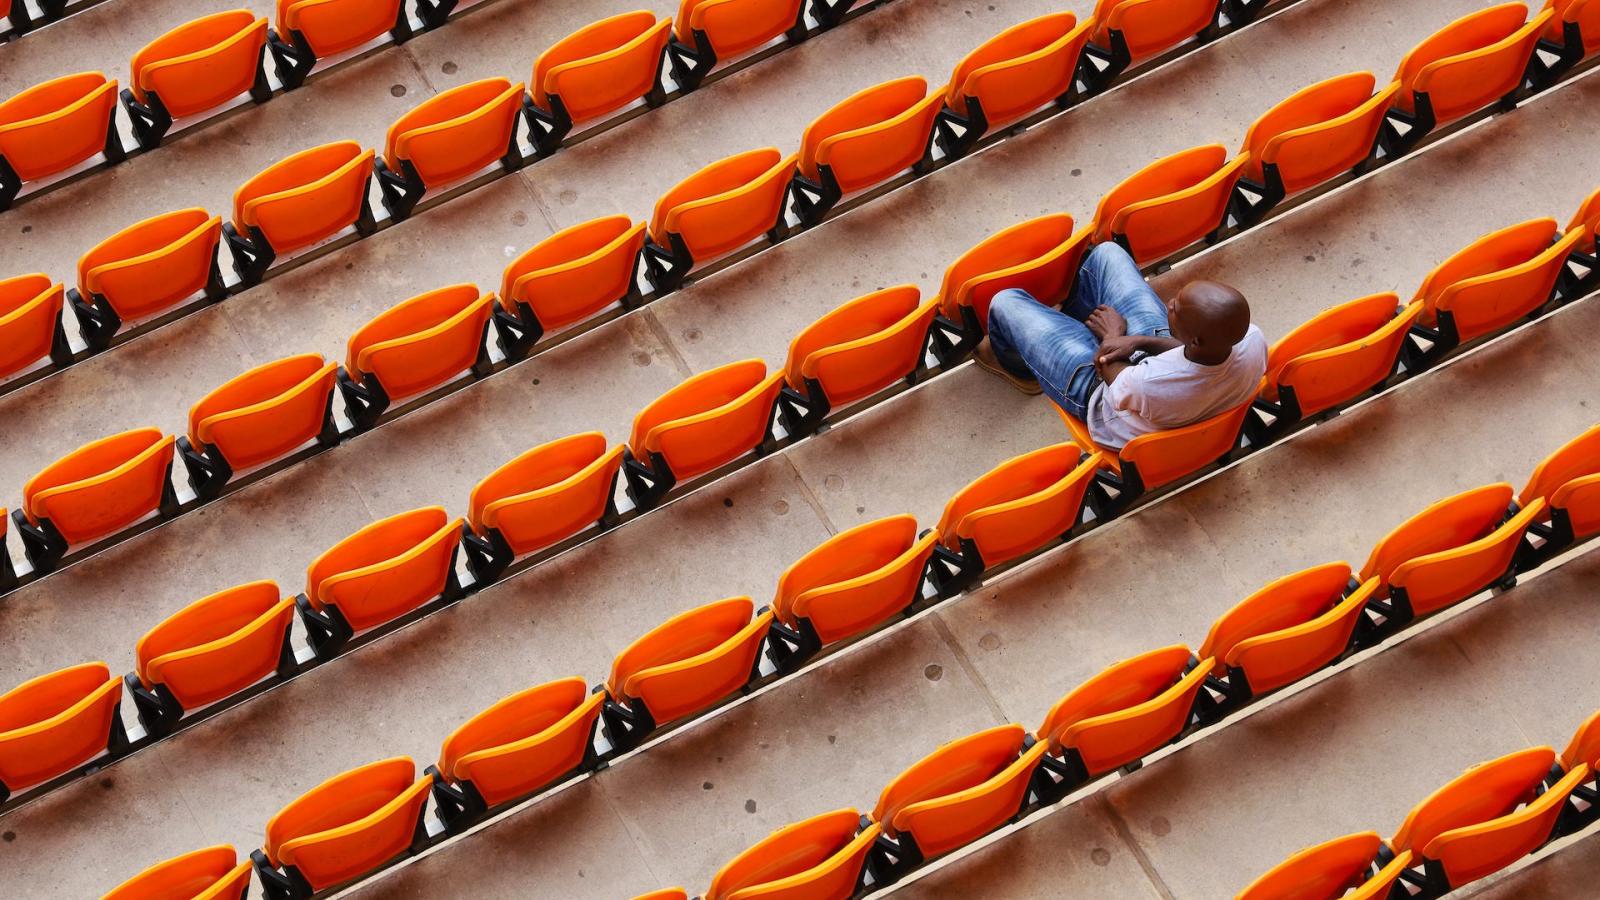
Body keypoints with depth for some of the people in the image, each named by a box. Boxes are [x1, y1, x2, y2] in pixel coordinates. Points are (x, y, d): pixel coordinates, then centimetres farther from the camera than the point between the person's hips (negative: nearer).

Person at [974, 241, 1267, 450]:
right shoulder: (1252, 341, -34)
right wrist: (1141, 342, -18)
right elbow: (1196, 355, -9)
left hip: (1101, 388, -5)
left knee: (1006, 303, 10)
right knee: (1106, 252, 18)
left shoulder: (1154, 386, -49)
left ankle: (1020, 370, 47)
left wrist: (1114, 336, -4)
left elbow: (1115, 387, -22)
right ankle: (1070, 319, 50)